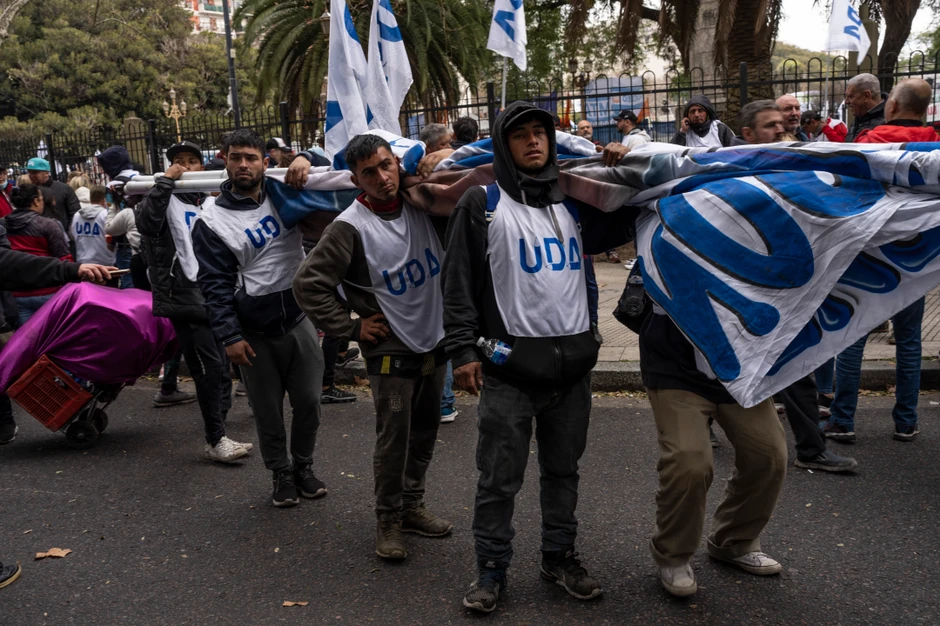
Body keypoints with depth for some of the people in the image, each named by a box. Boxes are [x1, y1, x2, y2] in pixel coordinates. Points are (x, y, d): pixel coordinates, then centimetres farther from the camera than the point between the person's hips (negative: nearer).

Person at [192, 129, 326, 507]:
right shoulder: (212, 221, -6)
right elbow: (215, 284, -8)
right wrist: (229, 336, -14)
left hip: (299, 320, 3)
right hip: (254, 332, -2)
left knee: (308, 403, 10)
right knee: (267, 411, 9)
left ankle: (304, 467, 31)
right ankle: (282, 474, 29)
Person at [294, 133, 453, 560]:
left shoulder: (421, 206, -1)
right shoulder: (351, 228, -16)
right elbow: (308, 285, -15)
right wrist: (352, 328, -13)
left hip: (435, 341, 6)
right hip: (391, 349, -6)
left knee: (425, 433, 16)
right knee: (393, 440, 0)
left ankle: (412, 506, 34)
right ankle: (387, 521, 19)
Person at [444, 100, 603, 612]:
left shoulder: (570, 200, 13)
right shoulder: (482, 203, 0)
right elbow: (459, 282, -3)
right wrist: (463, 349, -9)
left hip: (573, 359, 4)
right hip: (511, 364, -4)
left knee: (563, 469, 14)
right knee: (500, 476, 1)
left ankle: (559, 556, 29)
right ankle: (491, 567, 17)